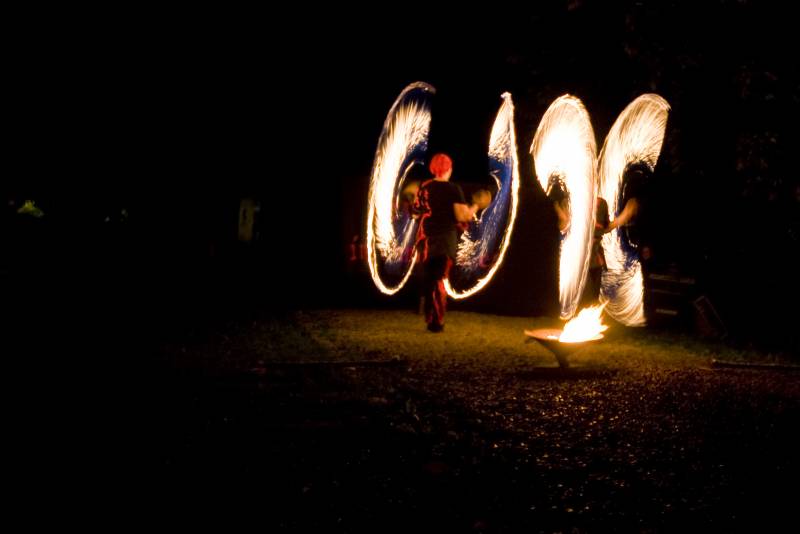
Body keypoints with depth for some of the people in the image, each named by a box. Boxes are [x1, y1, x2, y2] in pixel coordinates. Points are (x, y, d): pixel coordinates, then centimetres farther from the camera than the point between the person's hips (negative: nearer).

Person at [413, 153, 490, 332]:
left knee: (428, 278, 15)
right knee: (439, 279, 6)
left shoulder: (423, 187, 1)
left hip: (427, 239, 3)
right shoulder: (454, 190, -9)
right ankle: (437, 322, 3)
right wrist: (477, 205, 1)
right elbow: (464, 216, -16)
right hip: (446, 240, -3)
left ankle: (430, 319, 20)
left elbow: (416, 211, 8)